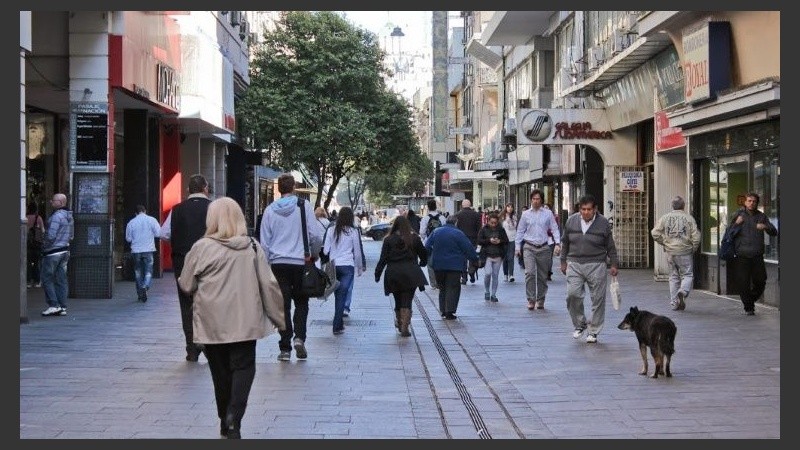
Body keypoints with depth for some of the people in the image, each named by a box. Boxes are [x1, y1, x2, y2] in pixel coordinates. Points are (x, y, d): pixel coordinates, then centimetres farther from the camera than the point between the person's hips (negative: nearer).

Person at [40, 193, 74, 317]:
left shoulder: (56, 216, -17)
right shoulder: (69, 216, 12)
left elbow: (51, 236, -22)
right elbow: (71, 236, 18)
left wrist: (44, 246, -7)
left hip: (53, 252, -9)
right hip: (65, 250, 9)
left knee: (47, 279, -1)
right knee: (61, 280, 8)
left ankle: (54, 305, -5)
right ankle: (62, 307, 8)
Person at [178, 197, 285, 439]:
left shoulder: (202, 247, -7)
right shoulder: (252, 247, 0)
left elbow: (186, 285, 1)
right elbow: (268, 285, 1)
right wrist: (278, 317, 9)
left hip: (212, 323, 0)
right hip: (245, 321, 0)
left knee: (221, 371, 14)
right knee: (243, 367, 6)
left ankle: (226, 421, 25)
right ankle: (233, 418, -13)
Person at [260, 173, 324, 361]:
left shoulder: (270, 210, 4)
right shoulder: (304, 206, -3)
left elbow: (264, 242, 6)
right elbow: (316, 235, -6)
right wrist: (313, 254, 11)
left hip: (278, 263, 2)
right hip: (300, 262, -1)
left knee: (283, 305, 5)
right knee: (301, 303, 13)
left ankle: (285, 348, 3)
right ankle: (299, 337, -7)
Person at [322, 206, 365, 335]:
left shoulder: (331, 230, 4)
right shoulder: (353, 231, -2)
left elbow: (325, 250, 4)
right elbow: (357, 252, 4)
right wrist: (360, 267, 15)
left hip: (333, 265, 3)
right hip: (347, 266, -2)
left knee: (337, 295, 13)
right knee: (342, 295, -3)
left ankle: (339, 323, 20)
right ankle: (337, 326, -8)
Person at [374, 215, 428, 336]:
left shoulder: (389, 240, 0)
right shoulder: (414, 239, 2)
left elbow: (383, 259, -3)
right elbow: (424, 255, 13)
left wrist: (377, 274, 3)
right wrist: (422, 263, 33)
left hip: (393, 273, 1)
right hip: (410, 274, -1)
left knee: (398, 300, 16)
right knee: (407, 301, -2)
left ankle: (399, 324, 28)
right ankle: (404, 328, -11)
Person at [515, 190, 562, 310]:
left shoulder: (548, 213, 3)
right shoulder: (526, 214, 6)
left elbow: (555, 229, 3)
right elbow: (520, 231, 12)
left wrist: (557, 243, -11)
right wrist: (517, 247, 8)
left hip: (543, 248, 1)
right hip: (529, 247, -1)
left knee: (542, 276, 7)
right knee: (530, 273, -16)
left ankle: (540, 300, 19)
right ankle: (531, 300, -12)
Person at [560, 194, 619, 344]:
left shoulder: (603, 223, -3)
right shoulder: (571, 221, 3)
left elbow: (610, 246, 4)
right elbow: (565, 243, 13)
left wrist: (614, 264, 2)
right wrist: (563, 261, 14)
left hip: (596, 265, -1)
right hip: (574, 264, 1)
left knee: (598, 298, 0)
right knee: (573, 294, -10)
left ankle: (593, 331, 12)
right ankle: (580, 324, 12)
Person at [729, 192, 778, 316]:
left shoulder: (762, 216, 10)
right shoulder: (738, 215, 4)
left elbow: (774, 232, 7)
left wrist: (765, 227, -13)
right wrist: (736, 224, -15)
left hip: (757, 256, 2)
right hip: (742, 256, -2)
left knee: (760, 282, 3)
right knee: (744, 284, -3)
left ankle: (751, 300, 30)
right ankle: (748, 307, 13)